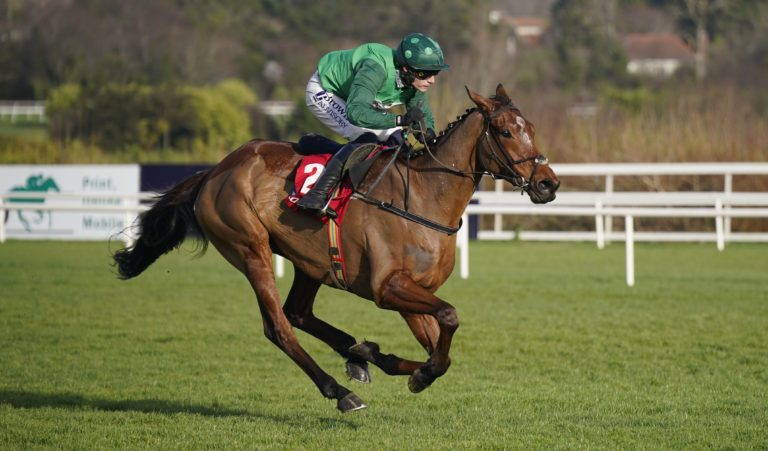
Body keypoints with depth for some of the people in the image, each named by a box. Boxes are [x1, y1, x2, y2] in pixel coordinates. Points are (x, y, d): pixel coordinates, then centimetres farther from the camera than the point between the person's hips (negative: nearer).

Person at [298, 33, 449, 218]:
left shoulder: (416, 80, -18)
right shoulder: (376, 69, -41)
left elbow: (423, 114, -3)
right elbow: (355, 113, -52)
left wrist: (428, 131, -28)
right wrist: (400, 119, -60)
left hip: (357, 98, 8)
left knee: (396, 139, -4)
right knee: (365, 137, -27)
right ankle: (315, 196, -33)